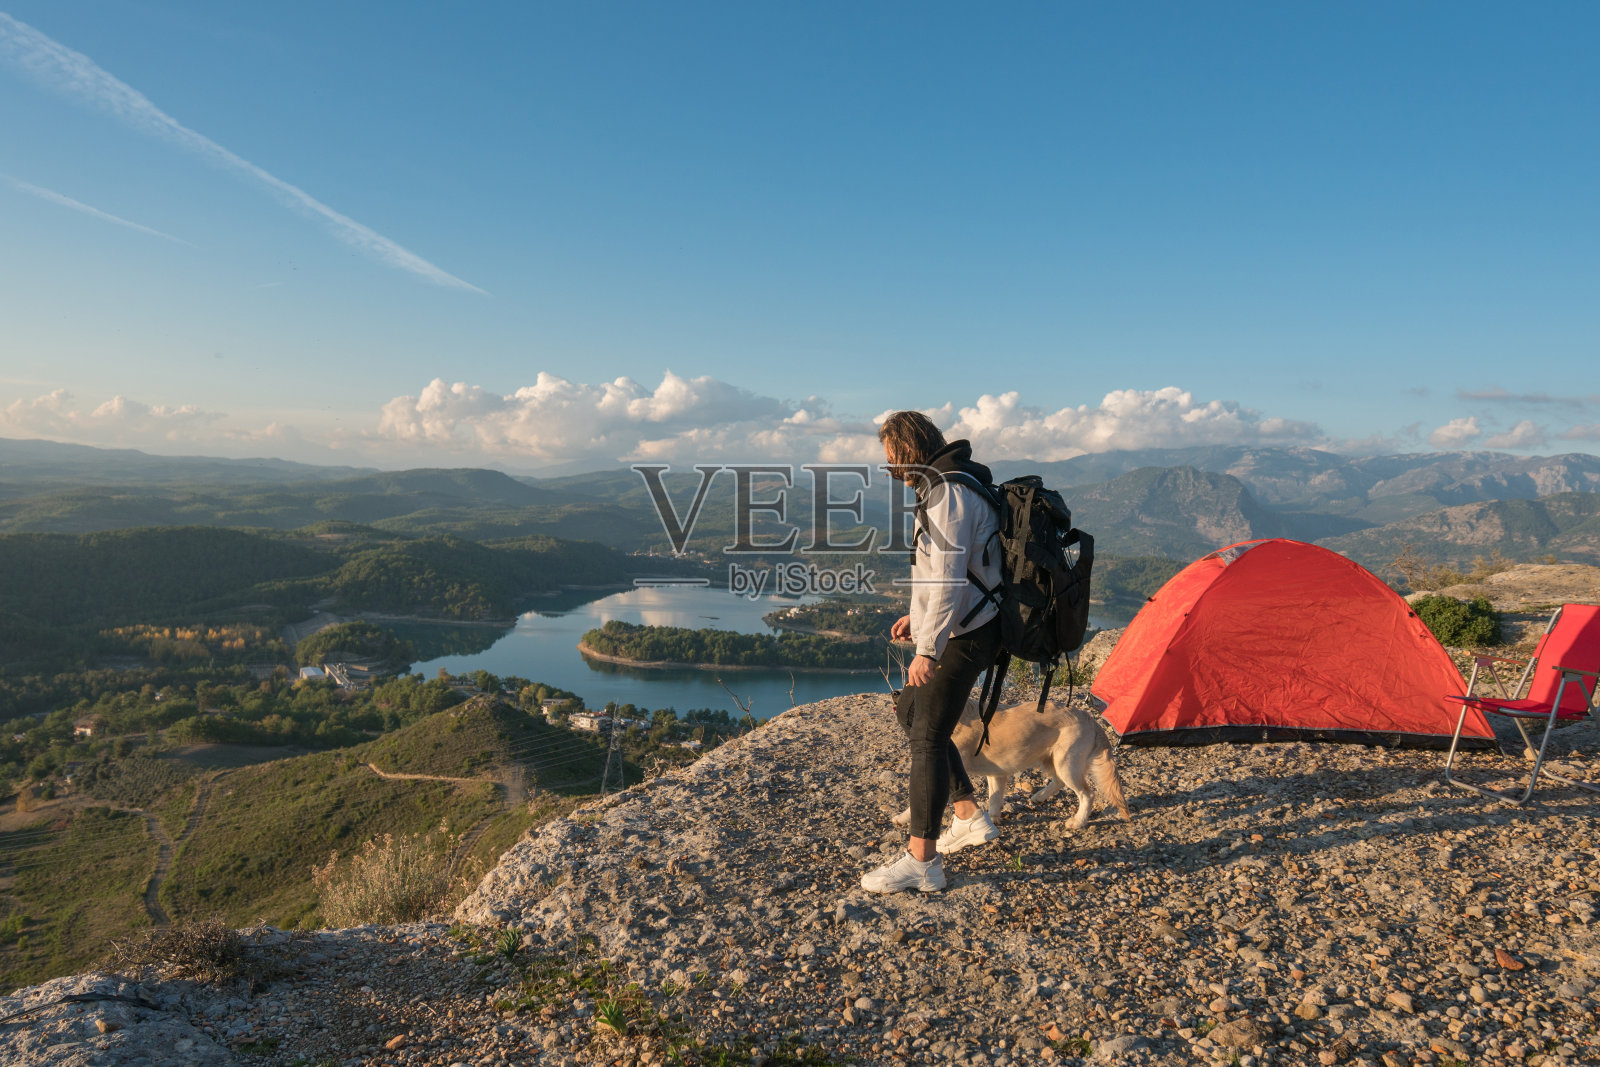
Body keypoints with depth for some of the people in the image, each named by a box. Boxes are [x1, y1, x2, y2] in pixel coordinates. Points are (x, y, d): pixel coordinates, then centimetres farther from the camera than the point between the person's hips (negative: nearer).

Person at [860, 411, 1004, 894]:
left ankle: (921, 862, -3)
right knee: (909, 712, 20)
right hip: (960, 631, 11)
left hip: (960, 638, -11)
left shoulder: (949, 495, -19)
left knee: (927, 739, -9)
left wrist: (928, 649, -26)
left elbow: (949, 578, -26)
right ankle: (970, 818, 27)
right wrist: (917, 616, 21)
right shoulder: (947, 487, 15)